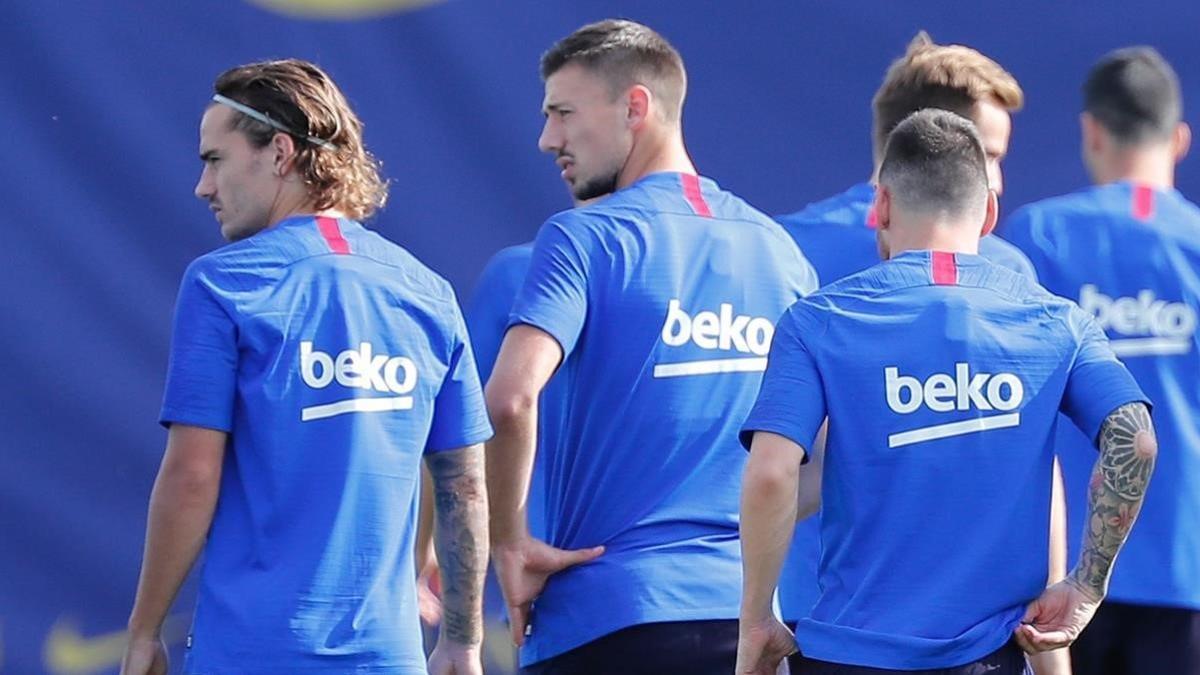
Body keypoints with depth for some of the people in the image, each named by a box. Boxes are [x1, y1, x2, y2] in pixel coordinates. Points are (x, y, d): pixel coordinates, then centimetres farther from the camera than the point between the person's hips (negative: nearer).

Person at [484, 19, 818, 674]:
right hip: (741, 614, 6)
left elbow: (510, 399, -23)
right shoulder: (776, 247, 11)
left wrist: (509, 545, -11)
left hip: (604, 617, -6)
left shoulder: (582, 240, -7)